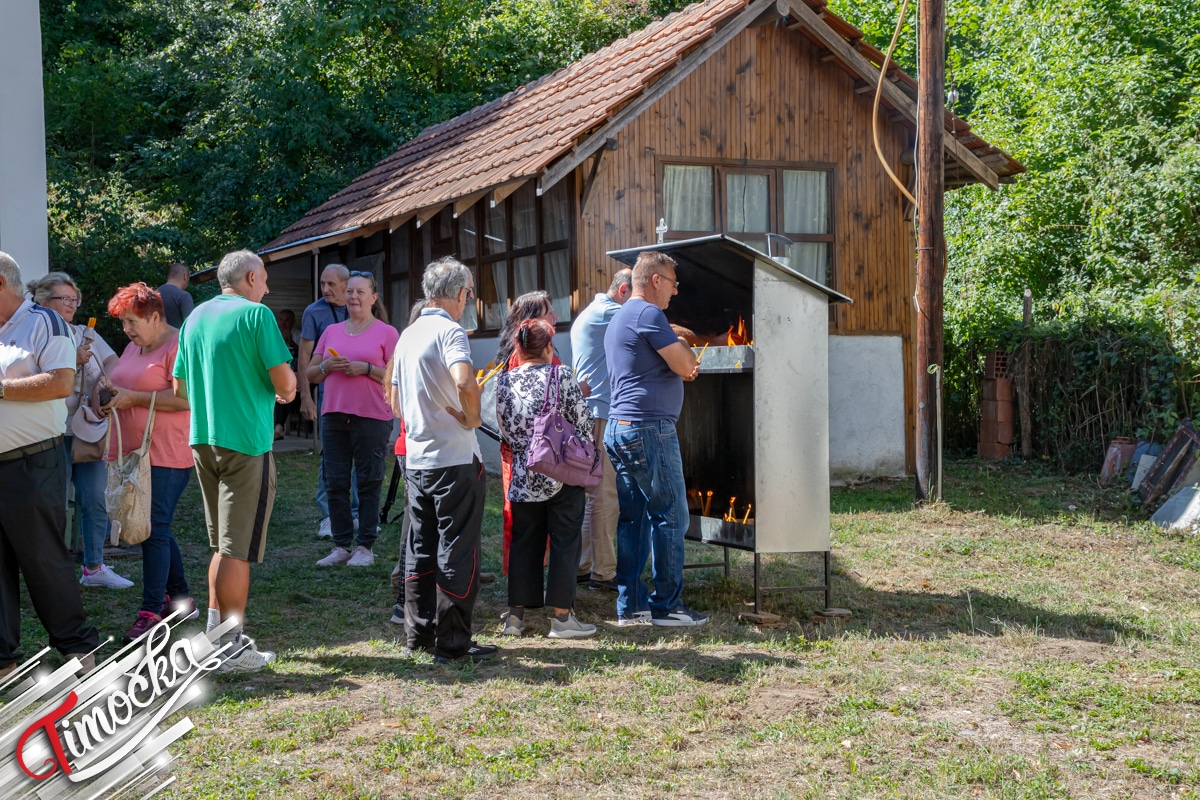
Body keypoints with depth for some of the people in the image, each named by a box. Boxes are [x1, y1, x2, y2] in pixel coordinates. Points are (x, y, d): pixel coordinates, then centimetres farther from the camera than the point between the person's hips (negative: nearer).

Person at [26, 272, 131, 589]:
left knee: (95, 501, 7)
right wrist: (74, 362, -19)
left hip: (91, 430, 5)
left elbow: (112, 361, 4)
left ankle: (94, 567, 18)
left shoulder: (86, 334, 13)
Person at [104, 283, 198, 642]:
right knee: (155, 530, 13)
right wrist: (110, 396, 7)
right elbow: (125, 389, 30)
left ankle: (151, 611, -4)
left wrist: (133, 397, -19)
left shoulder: (177, 345, -11)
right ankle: (181, 600, 24)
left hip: (165, 456, -9)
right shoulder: (134, 347, 18)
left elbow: (184, 398, -21)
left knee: (154, 531, -9)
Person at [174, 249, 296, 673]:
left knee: (224, 544, 18)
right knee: (238, 548, -3)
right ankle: (232, 648, 0)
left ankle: (216, 633, 21)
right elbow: (285, 383, -15)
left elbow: (180, 387, 17)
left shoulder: (196, 317, 12)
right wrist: (284, 390, 7)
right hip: (246, 440, -7)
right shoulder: (256, 315, -10)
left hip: (202, 439, 7)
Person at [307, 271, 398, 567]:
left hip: (371, 418, -5)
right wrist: (327, 366, -4)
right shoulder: (331, 331, 15)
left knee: (368, 483, 1)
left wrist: (366, 368, -15)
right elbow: (310, 374, 17)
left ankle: (365, 547, 8)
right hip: (334, 417, 5)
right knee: (335, 484, 4)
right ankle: (341, 546, 13)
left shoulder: (386, 333, 1)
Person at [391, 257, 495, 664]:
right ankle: (452, 641, 1)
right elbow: (464, 381, -31)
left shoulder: (407, 335, 13)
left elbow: (397, 400, 20)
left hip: (416, 457, 8)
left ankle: (420, 632, 21)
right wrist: (472, 418, -15)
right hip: (455, 458, -8)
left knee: (420, 546, 14)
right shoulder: (450, 331, -13)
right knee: (457, 550, -2)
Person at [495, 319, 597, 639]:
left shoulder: (504, 381, 1)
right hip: (563, 474, -4)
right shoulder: (562, 376, -10)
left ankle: (515, 615, 15)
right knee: (564, 543, 3)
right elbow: (582, 422, -9)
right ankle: (561, 616, 4)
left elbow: (504, 428, 6)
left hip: (523, 477, 4)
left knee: (524, 543, 12)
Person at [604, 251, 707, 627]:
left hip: (619, 427, 10)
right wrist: (682, 347, 10)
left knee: (633, 517, 10)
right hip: (649, 428, -10)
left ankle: (629, 605, 12)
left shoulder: (619, 318, 22)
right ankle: (667, 604, 2)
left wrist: (682, 361, 9)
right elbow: (685, 366, -11)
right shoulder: (648, 314, -11)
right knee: (670, 515, -3)